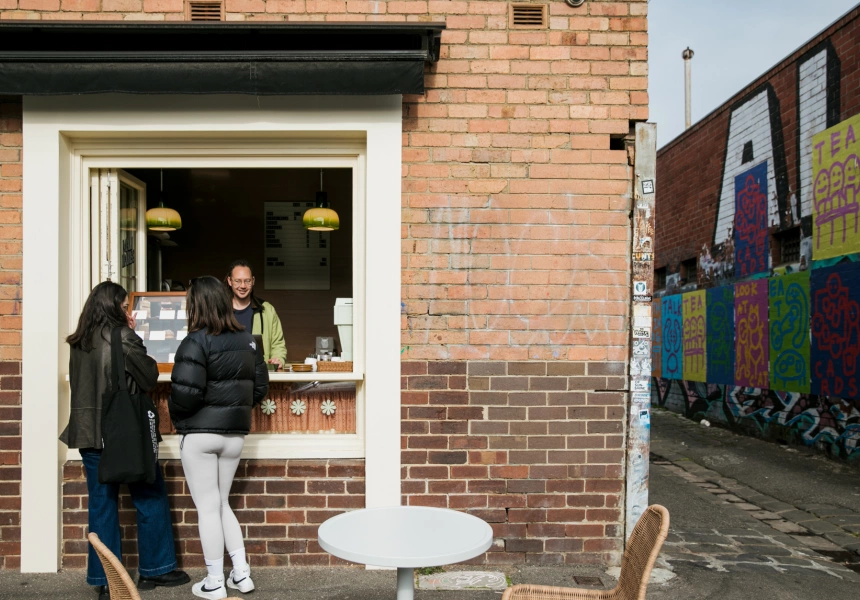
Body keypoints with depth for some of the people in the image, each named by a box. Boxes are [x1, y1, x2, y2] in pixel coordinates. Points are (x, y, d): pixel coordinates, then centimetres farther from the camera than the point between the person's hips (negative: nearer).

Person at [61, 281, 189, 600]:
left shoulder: (78, 343, 5)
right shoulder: (123, 338, -12)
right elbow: (149, 378, -6)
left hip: (89, 432, 6)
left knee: (102, 503, 10)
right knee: (150, 498, 9)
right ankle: (153, 569, 17)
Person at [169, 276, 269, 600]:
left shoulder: (196, 342, -15)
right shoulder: (247, 340, 5)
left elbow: (186, 391, -22)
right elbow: (260, 388, 7)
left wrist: (174, 412, -2)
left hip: (200, 433, -6)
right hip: (234, 434, 6)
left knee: (207, 508, 6)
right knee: (221, 504, 19)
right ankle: (241, 573, 19)